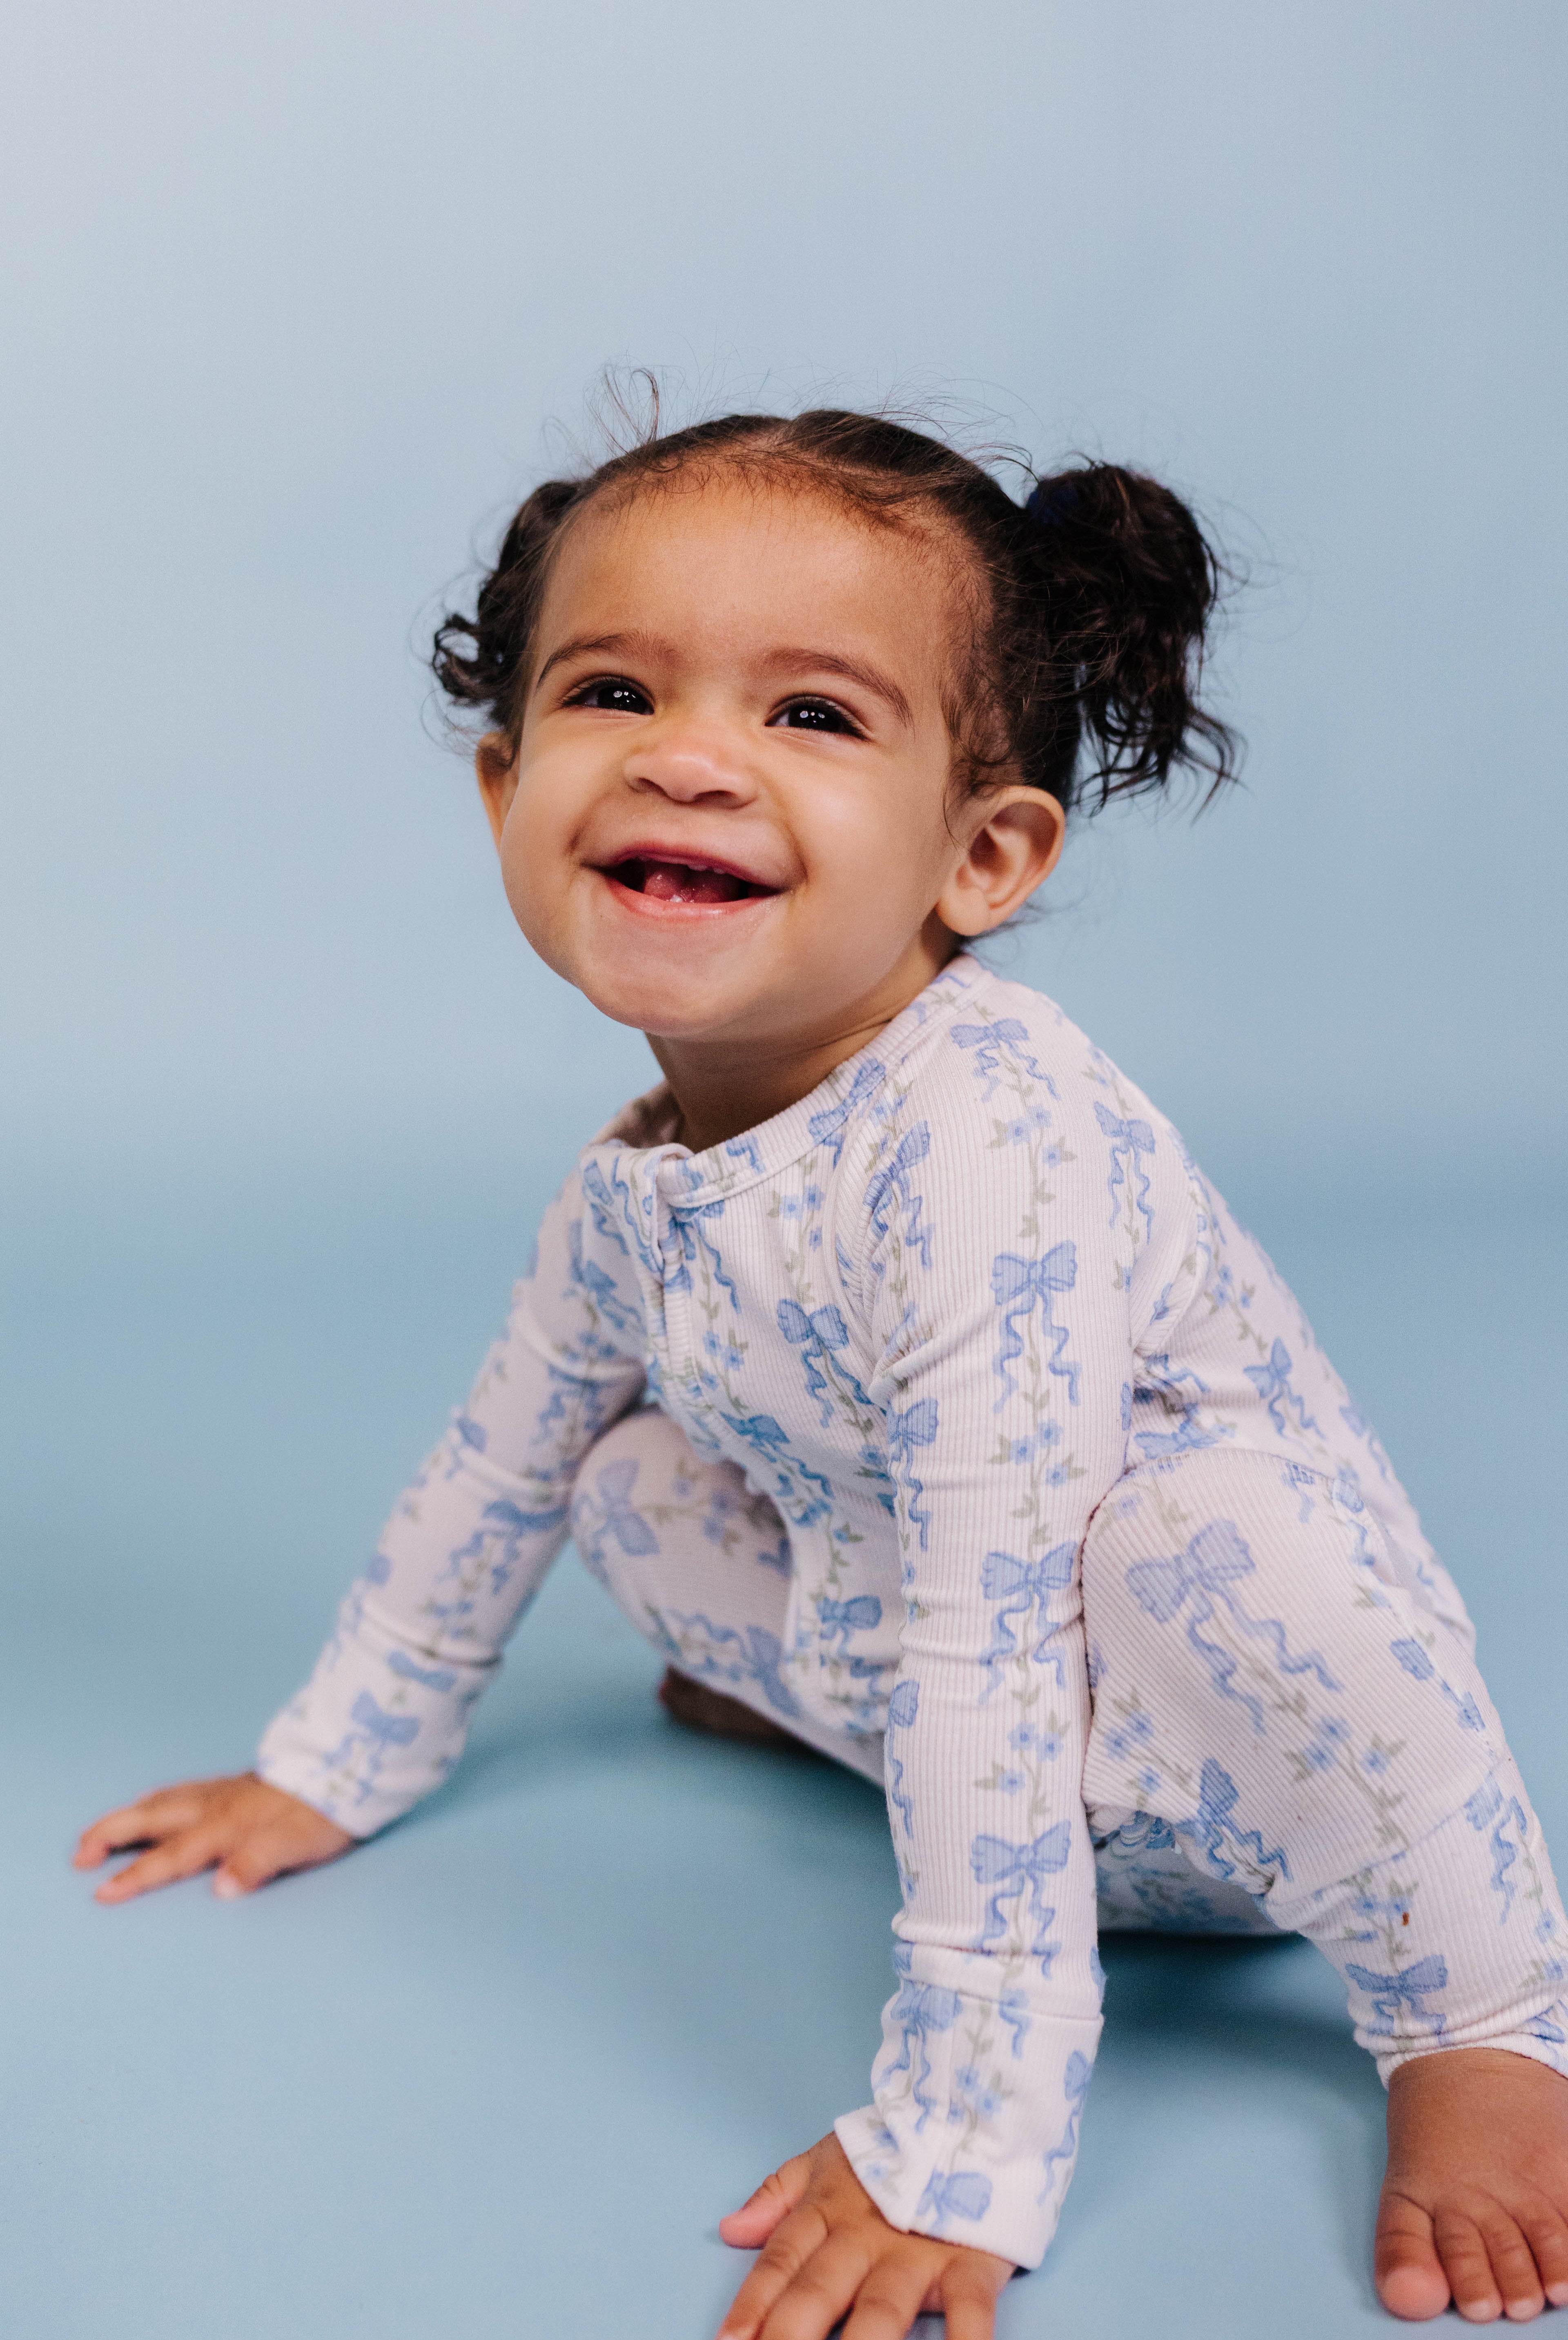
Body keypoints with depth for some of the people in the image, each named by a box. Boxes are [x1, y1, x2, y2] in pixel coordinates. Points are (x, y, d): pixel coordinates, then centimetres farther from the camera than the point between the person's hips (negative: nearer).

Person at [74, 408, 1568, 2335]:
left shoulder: (986, 1150, -33)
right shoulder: (633, 1185, -7)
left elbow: (993, 1658, -35)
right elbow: (492, 1476, 10)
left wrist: (955, 2157, -32)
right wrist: (327, 1772, 18)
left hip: (1217, 1768, -7)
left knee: (1214, 1520, -38)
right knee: (640, 1474, 2)